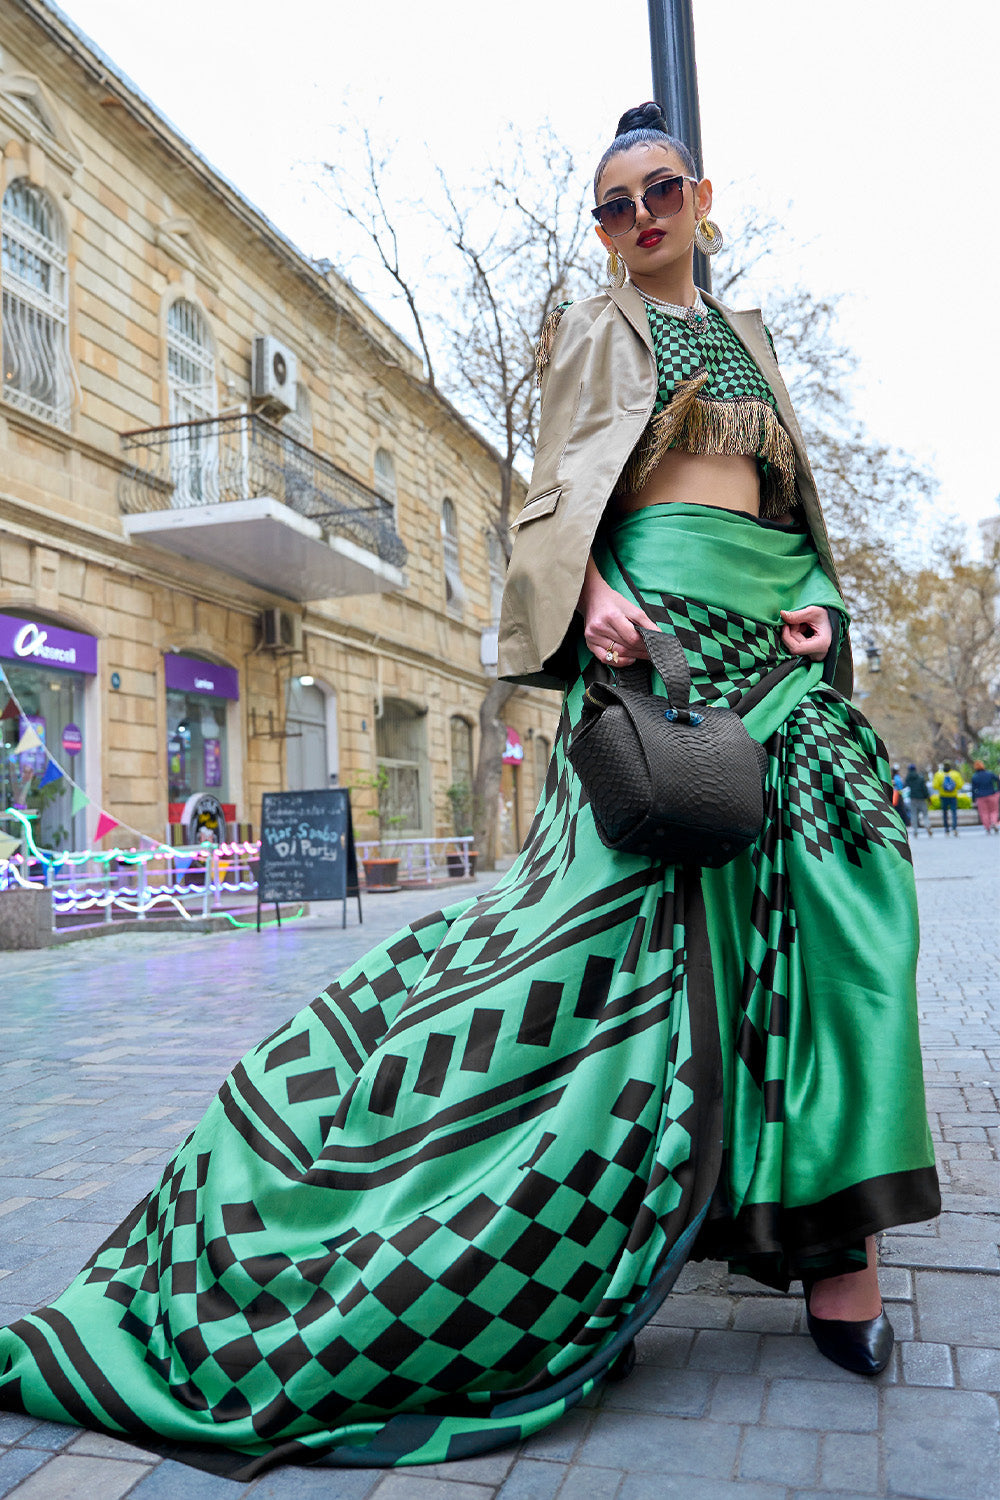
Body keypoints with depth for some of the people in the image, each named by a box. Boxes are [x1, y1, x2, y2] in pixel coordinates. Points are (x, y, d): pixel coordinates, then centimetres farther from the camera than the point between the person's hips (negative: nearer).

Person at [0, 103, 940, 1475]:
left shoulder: (745, 334, 27)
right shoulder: (594, 333, 13)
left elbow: (793, 496, 22)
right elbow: (562, 489, 1)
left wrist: (817, 597, 3)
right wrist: (593, 591, -19)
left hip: (774, 620, 6)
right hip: (660, 610, -5)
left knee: (808, 885, -4)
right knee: (656, 886, -12)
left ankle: (827, 1223, 4)